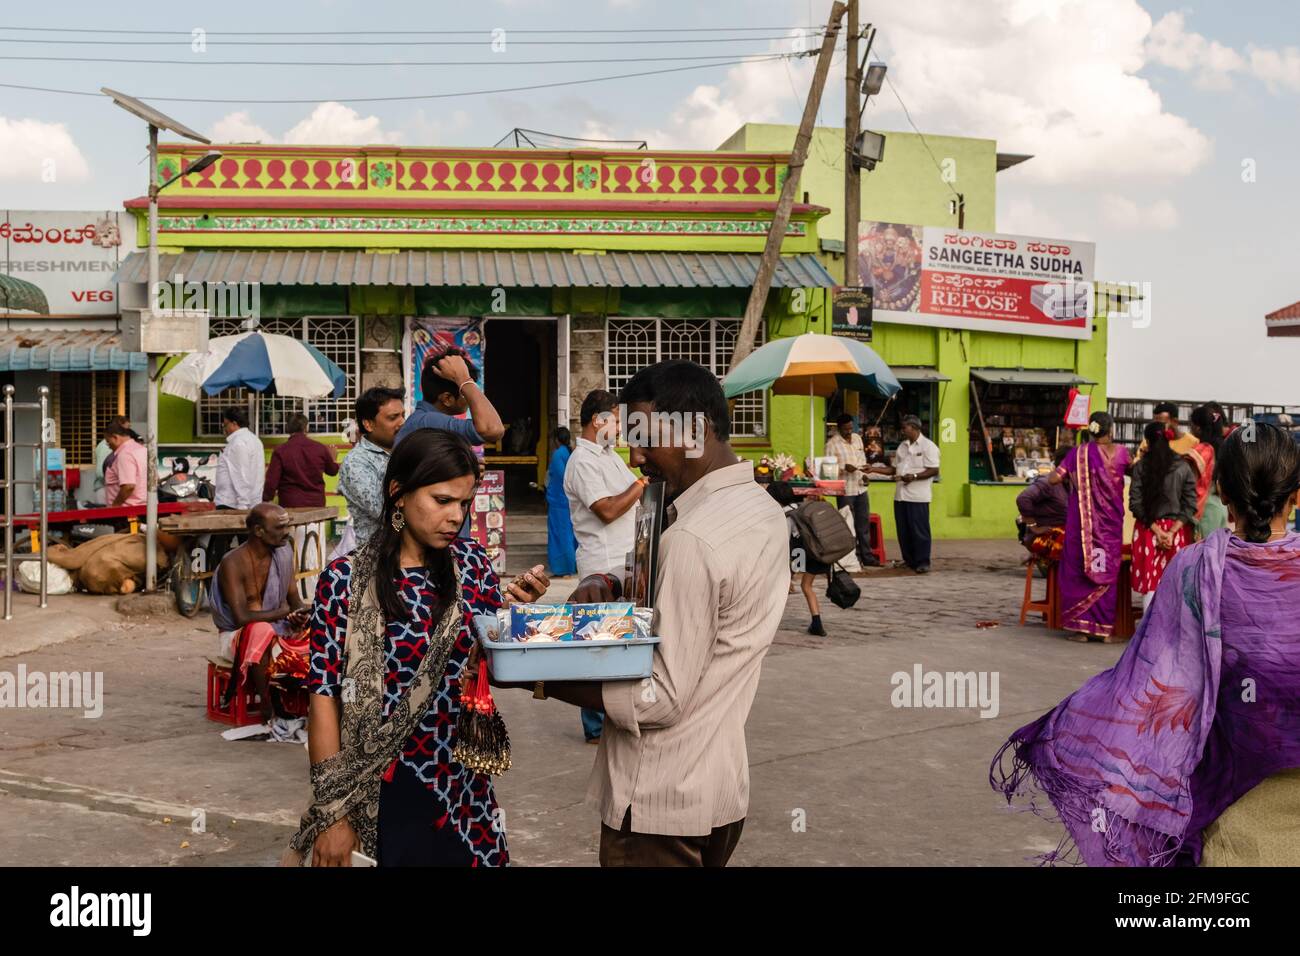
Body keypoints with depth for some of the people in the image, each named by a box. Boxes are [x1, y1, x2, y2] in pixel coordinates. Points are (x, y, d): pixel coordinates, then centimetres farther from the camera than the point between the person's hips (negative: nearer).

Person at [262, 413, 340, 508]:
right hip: (317, 504, 3)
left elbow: (271, 482, -10)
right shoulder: (320, 448, 0)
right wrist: (333, 459, 41)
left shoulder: (280, 451, -8)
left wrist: (265, 502, 1)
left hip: (290, 505, -3)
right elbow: (333, 470, 18)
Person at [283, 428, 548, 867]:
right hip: (378, 795, -4)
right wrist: (332, 812, -10)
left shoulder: (471, 563, 0)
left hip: (463, 788, 4)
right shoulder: (345, 579, -11)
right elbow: (324, 695, -9)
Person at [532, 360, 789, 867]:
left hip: (660, 802, -9)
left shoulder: (693, 538, -26)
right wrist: (608, 584, -3)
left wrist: (539, 678, -18)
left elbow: (660, 701, -25)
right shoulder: (764, 509, 3)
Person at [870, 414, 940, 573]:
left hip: (918, 496, -7)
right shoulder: (902, 446, 17)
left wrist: (914, 476, -21)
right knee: (903, 530, 9)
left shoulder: (928, 446, -5)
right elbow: (894, 469, 20)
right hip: (900, 495, 7)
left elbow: (934, 470, -12)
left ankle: (922, 562, 3)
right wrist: (874, 469, 9)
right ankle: (909, 560, 19)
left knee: (919, 530, -4)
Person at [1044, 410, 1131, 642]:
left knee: (1079, 570, 8)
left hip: (1081, 521, 0)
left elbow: (1053, 479, -9)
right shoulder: (1120, 453, -4)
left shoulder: (1078, 453, -5)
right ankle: (1106, 628, 10)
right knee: (1106, 572, 8)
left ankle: (1082, 627, 8)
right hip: (1110, 522, 0)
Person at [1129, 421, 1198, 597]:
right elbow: (1190, 505, -4)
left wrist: (1156, 530, -6)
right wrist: (1172, 532, -7)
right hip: (1177, 530, 1)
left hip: (1148, 530, -1)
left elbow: (1136, 504, -8)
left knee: (1150, 584, 4)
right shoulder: (1183, 467, 0)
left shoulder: (1141, 466, -4)